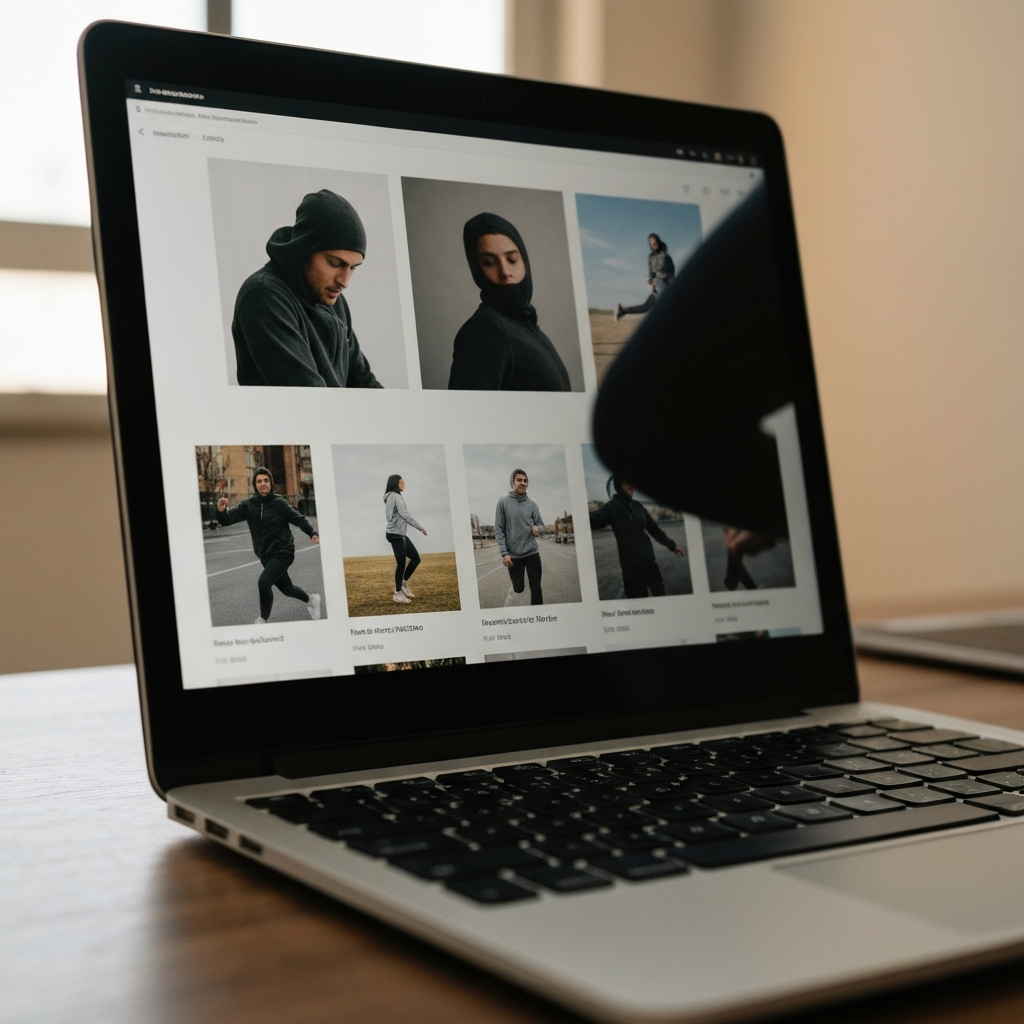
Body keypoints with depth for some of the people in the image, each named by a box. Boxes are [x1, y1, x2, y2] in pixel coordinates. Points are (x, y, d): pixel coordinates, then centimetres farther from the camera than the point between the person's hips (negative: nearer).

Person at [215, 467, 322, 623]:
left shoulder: (279, 503, -12)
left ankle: (262, 621, -5)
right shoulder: (248, 505, -4)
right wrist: (221, 511, -34)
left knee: (263, 582, -24)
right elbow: (228, 518, -11)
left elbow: (299, 519, -7)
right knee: (286, 588, 20)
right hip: (265, 555, 5)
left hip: (283, 552, -5)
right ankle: (310, 600, 50)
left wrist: (312, 534, -22)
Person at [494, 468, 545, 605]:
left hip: (532, 553, 2)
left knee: (536, 587, 0)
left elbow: (540, 524, 9)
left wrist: (538, 529, -16)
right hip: (513, 555, -2)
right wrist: (504, 553, -10)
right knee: (518, 588, 6)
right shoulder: (503, 501, -3)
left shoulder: (531, 504, 5)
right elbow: (498, 529, -3)